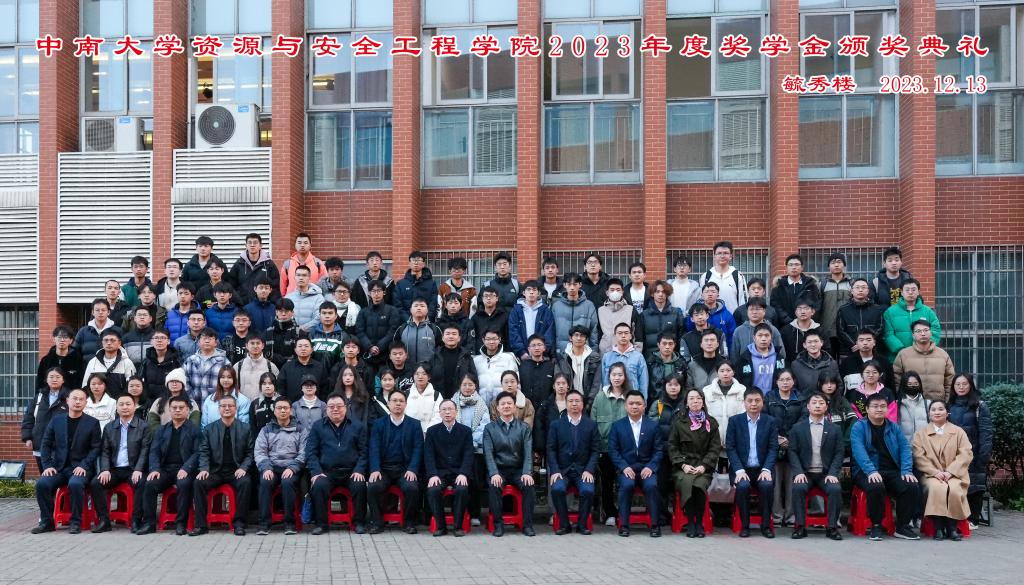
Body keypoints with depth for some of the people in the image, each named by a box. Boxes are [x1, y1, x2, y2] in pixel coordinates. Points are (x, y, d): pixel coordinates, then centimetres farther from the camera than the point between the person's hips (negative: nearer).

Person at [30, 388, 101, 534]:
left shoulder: (92, 423, 3)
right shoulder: (56, 420, 10)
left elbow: (95, 448, -1)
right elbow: (46, 444, 10)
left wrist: (83, 466, -14)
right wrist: (47, 465, -3)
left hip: (80, 468, -3)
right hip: (59, 467, 3)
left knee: (75, 484, -34)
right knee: (42, 483, -24)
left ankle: (76, 522, -19)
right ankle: (47, 522, -8)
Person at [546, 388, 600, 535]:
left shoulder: (591, 425, 8)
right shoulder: (556, 424, 8)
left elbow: (595, 450, 3)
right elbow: (550, 449, 2)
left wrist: (589, 470, -10)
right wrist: (555, 471, -10)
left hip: (583, 470, 0)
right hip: (562, 470, 0)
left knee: (588, 490, -28)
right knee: (557, 489, -29)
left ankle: (582, 524, -7)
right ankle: (564, 524, -11)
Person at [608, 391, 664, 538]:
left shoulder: (654, 426, 10)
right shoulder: (617, 426, 9)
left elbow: (658, 450, 5)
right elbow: (613, 450, 3)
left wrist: (650, 467, -11)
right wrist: (624, 467, -12)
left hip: (647, 469, 0)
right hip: (626, 468, 0)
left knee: (651, 485, -31)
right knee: (627, 485, -32)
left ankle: (655, 524, -17)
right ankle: (624, 524, -20)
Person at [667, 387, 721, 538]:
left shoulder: (711, 423, 12)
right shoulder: (678, 422, 10)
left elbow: (715, 448, 6)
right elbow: (672, 446, 7)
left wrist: (704, 466, -8)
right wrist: (683, 465, -8)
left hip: (703, 467, 0)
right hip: (683, 467, 0)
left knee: (699, 485, -32)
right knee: (687, 483, -33)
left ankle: (699, 522, -14)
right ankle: (690, 523, -18)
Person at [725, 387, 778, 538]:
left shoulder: (770, 421, 6)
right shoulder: (734, 421, 3)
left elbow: (773, 448, 1)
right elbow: (730, 448, -2)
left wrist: (766, 469, -15)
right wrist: (739, 470, -15)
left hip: (763, 468, 1)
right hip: (741, 468, 0)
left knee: (767, 485, -30)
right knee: (743, 485, -31)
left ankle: (766, 525, -12)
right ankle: (744, 525, -12)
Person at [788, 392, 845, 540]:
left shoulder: (835, 429, 9)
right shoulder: (797, 428, 7)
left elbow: (839, 453, 4)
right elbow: (792, 452, 2)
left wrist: (832, 473, -10)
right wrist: (798, 472, -12)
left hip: (826, 473, 1)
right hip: (805, 473, 0)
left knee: (835, 489, -29)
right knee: (798, 488, -31)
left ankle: (832, 527, -17)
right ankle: (800, 526, -21)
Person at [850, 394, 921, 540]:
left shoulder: (894, 427, 16)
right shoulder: (859, 427, 2)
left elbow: (905, 448, 7)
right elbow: (859, 451, -13)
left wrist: (906, 471, -11)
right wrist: (871, 471, -28)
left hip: (893, 471, 4)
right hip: (867, 472, -4)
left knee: (912, 486, -24)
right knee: (876, 487, -36)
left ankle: (902, 526, -6)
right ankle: (876, 526, -16)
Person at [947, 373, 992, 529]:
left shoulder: (979, 406, -2)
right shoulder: (950, 405, 14)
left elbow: (985, 432, -9)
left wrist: (985, 455, -17)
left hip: (973, 453, -4)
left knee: (974, 486, -4)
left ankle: (973, 520, 5)